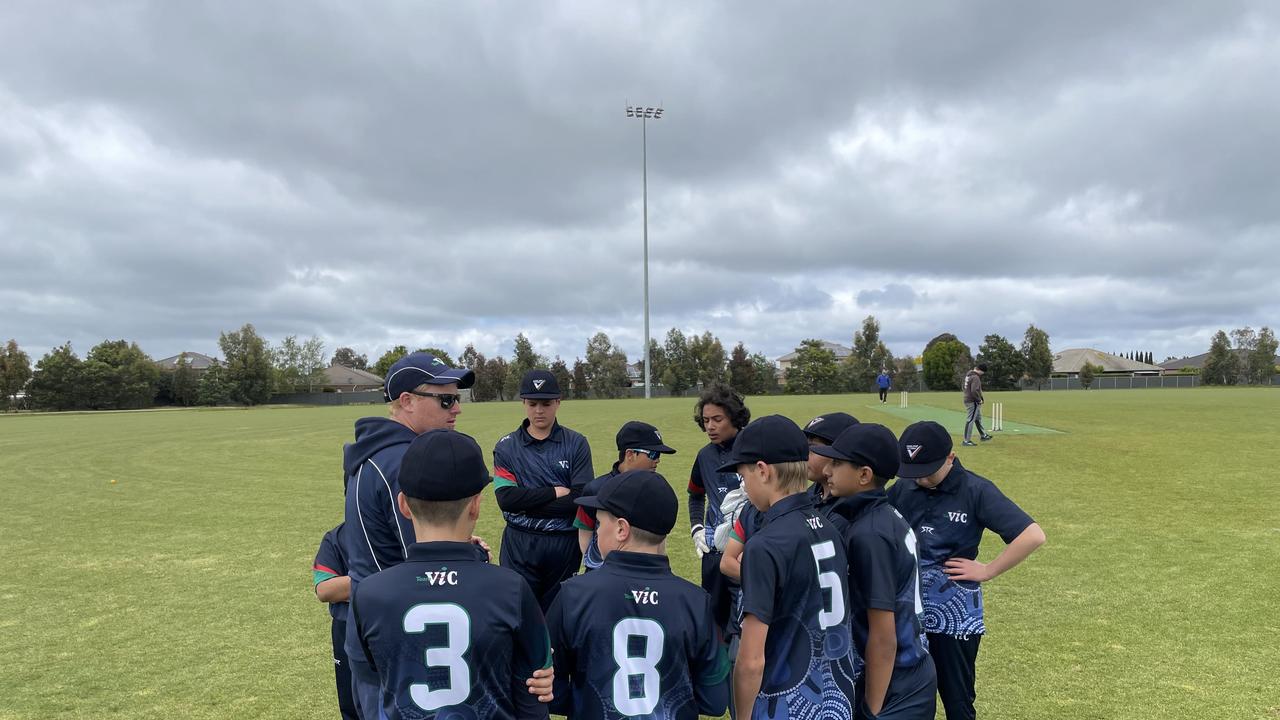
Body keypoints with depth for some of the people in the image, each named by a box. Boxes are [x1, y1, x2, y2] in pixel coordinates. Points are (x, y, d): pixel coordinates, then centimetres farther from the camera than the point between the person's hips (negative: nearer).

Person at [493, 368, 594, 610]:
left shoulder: (576, 444, 1)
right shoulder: (506, 446, 3)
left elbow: (580, 499, -9)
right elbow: (506, 498, -10)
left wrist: (527, 504, -11)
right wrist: (556, 493, -10)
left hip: (565, 545, 0)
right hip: (519, 545, 0)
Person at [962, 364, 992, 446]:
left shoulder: (968, 375, 11)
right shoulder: (975, 377, -20)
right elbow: (974, 391, -30)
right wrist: (979, 400, -14)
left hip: (968, 400, 10)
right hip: (973, 402, -10)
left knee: (978, 418, 23)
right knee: (970, 420, -6)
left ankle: (983, 435, 37)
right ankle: (966, 441, -3)